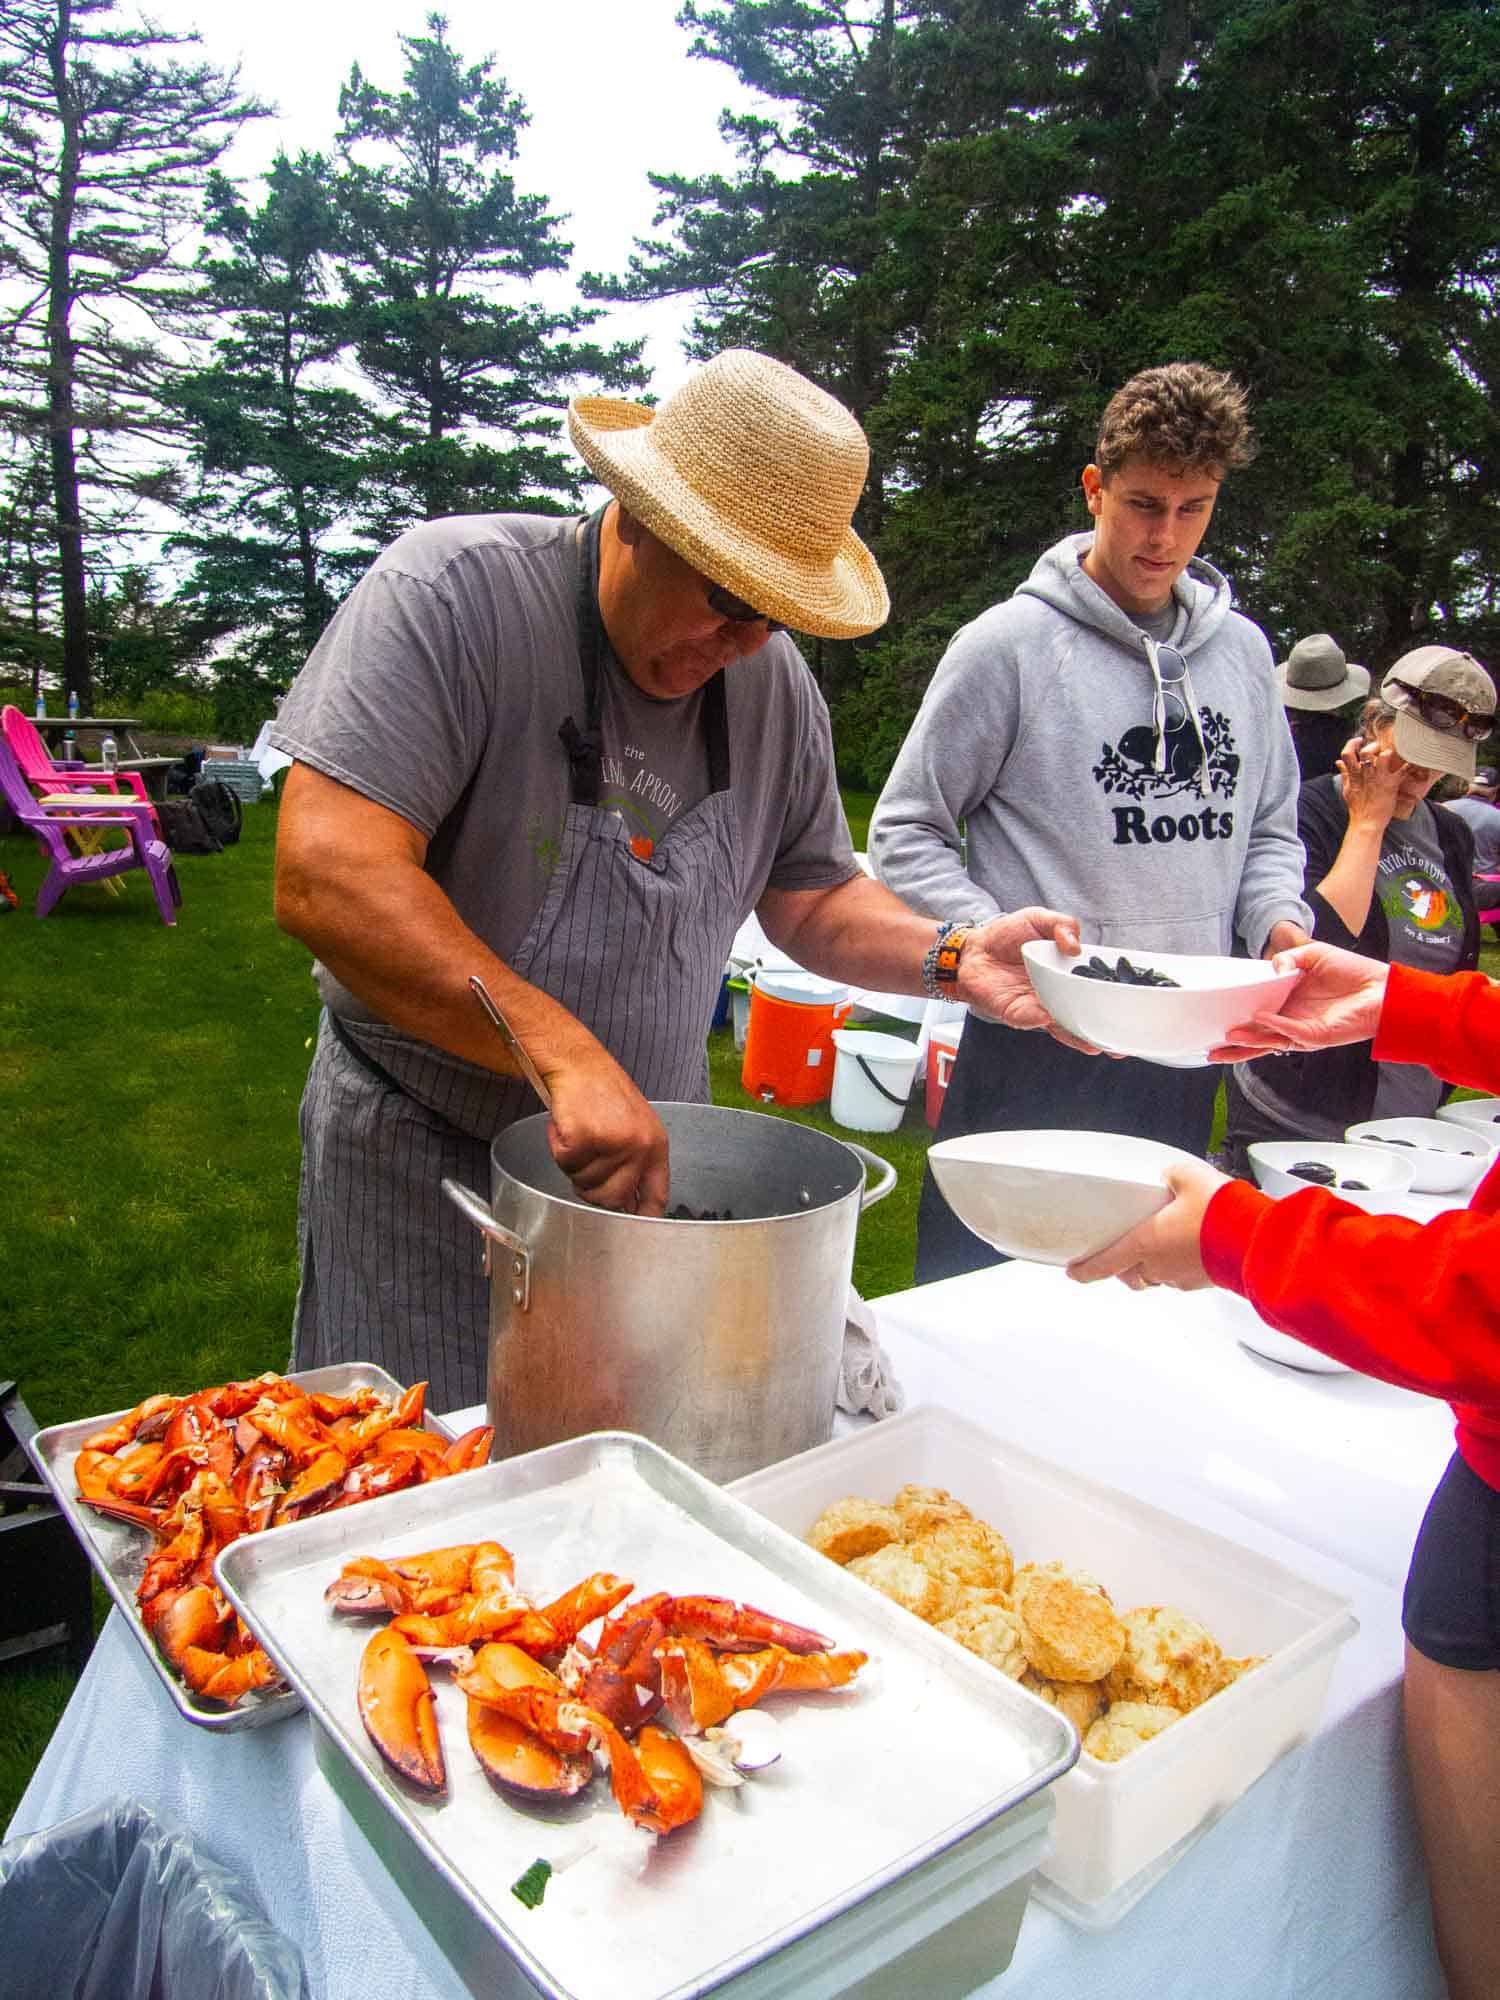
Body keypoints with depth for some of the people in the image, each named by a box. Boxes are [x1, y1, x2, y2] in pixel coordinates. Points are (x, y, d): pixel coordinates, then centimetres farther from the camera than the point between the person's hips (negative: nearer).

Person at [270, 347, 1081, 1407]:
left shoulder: (776, 682, 1)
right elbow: (327, 877, -28)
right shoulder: (454, 591, -18)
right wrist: (565, 1054, -35)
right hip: (422, 1153, -4)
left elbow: (811, 895, 12)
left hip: (645, 1159, 5)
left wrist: (949, 957, -7)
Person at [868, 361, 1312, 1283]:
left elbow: (1269, 828, 18)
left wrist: (1281, 922, -2)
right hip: (1035, 1052, -5)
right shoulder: (1010, 643, -7)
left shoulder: (1242, 650, 9)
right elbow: (907, 832, -6)